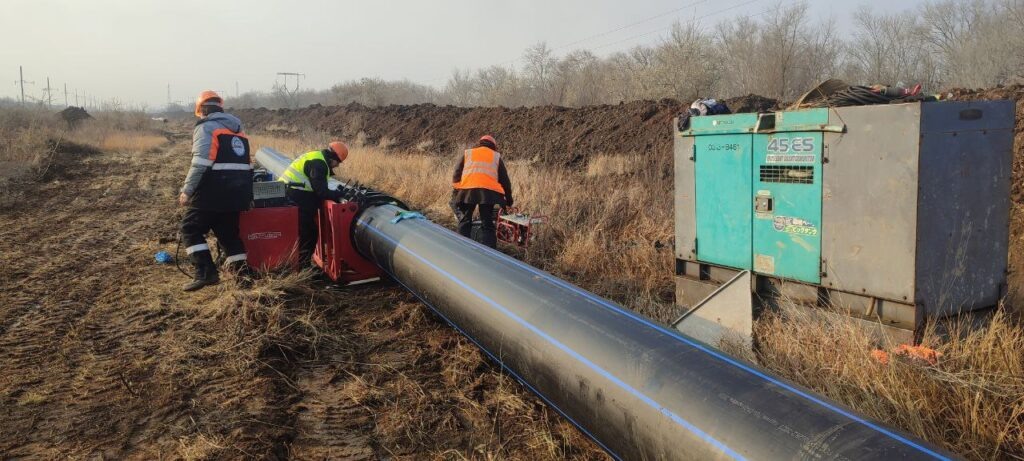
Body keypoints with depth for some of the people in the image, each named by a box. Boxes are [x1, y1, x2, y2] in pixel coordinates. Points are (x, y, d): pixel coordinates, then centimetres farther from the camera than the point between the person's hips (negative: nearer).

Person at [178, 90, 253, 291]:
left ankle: (206, 272, -7)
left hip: (215, 191, -7)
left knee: (190, 228, 4)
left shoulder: (205, 127, -2)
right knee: (228, 231, 17)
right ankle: (243, 273, 11)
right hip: (238, 191, 7)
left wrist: (186, 191, -10)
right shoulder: (237, 129, 20)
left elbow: (200, 163, -14)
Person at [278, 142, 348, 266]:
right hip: (294, 199, -10)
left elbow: (317, 188, 18)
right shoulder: (318, 164, -16)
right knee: (309, 233, -3)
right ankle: (302, 266, 4)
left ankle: (302, 264, 22)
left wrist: (336, 192, 7)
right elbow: (322, 192, -21)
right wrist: (341, 193, -10)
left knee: (308, 231, 16)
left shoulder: (316, 158, 16)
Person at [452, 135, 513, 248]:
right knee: (487, 225, 7)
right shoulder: (496, 156, 24)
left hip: (466, 190, 0)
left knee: (464, 222, 13)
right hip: (488, 191, 0)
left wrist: (455, 194, 18)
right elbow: (505, 180, 22)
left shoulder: (467, 153, 24)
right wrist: (509, 199, 31)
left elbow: (456, 174, 16)